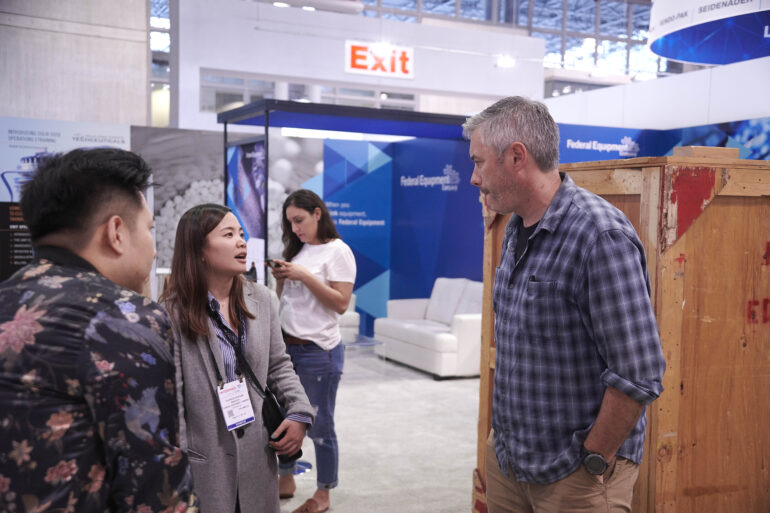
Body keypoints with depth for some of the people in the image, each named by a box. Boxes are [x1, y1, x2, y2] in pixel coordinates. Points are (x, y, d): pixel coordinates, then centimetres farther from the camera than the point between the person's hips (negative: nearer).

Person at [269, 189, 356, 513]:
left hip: (318, 351, -7)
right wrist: (280, 277, -3)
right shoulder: (296, 249, 11)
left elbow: (341, 304, -15)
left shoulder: (338, 251, -9)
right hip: (286, 345, 7)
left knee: (319, 426, 3)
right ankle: (285, 480, 33)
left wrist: (304, 276, -20)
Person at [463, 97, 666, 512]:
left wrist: (593, 463, -15)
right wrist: (501, 434, 12)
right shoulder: (515, 231, 6)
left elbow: (638, 376, -24)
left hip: (573, 477, -7)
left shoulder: (601, 236, -22)